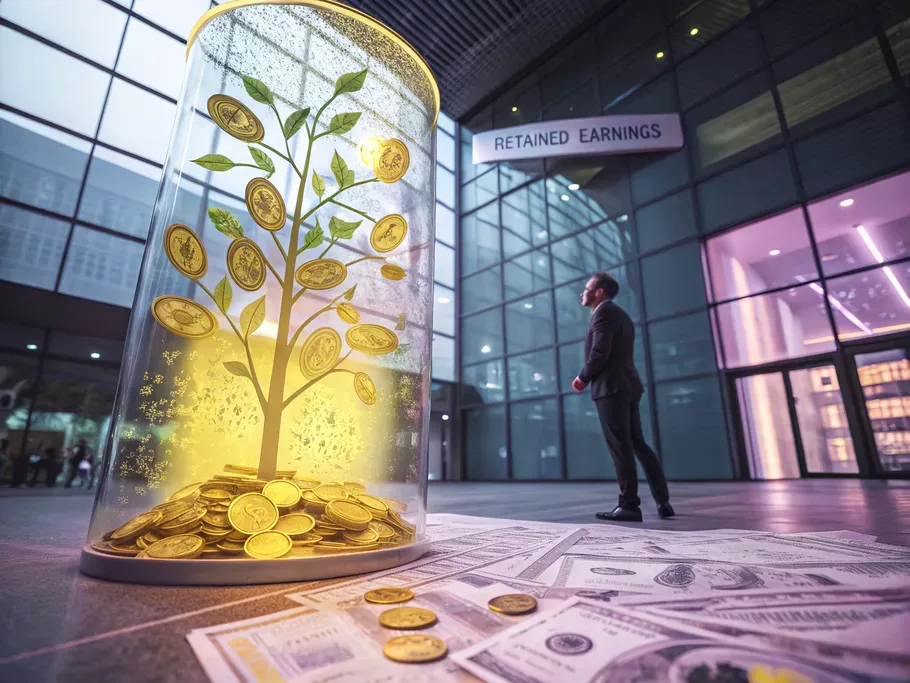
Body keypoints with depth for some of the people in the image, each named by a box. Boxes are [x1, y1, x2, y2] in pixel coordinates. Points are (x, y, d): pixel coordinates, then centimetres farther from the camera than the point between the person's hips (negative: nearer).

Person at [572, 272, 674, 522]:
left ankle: (629, 506, -2)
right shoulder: (621, 315, 23)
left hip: (611, 388, -10)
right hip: (627, 387, 10)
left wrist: (582, 378, -3)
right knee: (638, 444, 11)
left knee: (620, 448, -6)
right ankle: (663, 502, 13)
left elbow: (599, 353, -17)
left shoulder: (604, 311, -7)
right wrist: (588, 378, 13)